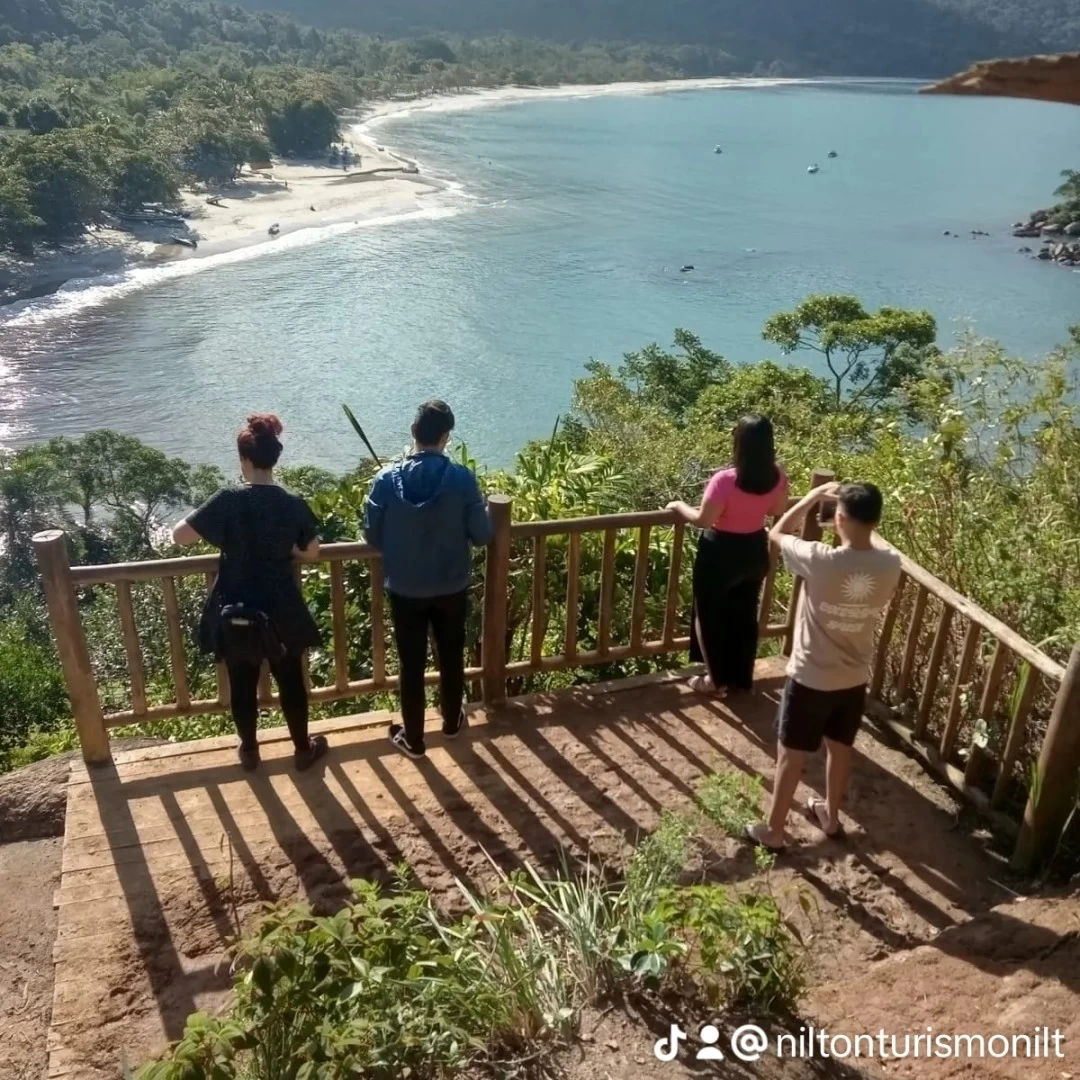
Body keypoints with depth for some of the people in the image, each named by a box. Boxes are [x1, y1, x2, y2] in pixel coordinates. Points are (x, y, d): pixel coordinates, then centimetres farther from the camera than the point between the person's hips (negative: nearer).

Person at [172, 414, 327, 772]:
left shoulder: (229, 500, -15)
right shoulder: (294, 504, -9)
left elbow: (180, 535, -12)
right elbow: (311, 553, 3)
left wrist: (220, 533, 5)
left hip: (235, 614, -1)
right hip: (282, 613, 1)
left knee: (242, 685, 18)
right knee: (290, 682, 17)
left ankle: (249, 751, 35)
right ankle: (303, 748, 32)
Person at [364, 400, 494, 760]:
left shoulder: (387, 478, -13)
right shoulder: (462, 478, -15)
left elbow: (372, 535, -5)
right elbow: (482, 534, -9)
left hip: (405, 589, 0)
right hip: (452, 587, 0)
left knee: (412, 665, 13)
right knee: (451, 657, 21)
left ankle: (413, 739, 26)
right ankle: (452, 722, 40)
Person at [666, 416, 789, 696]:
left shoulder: (725, 480, -28)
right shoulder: (777, 476, -10)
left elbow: (703, 520, -20)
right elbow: (778, 511, 6)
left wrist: (679, 506, -3)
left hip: (721, 554, -6)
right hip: (755, 551, 6)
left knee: (710, 616, 15)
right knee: (745, 615, 21)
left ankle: (717, 679, 25)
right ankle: (741, 678, 34)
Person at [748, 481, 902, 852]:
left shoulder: (820, 561, -26)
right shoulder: (890, 564, -14)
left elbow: (777, 533, -7)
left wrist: (813, 496, -2)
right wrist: (863, 515, 7)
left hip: (810, 679, -4)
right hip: (855, 679, 5)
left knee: (790, 756, 12)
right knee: (840, 748, 25)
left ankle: (773, 831, 27)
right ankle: (830, 816, 46)